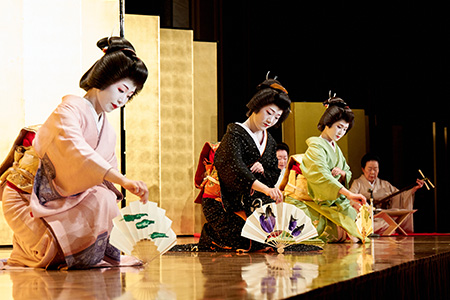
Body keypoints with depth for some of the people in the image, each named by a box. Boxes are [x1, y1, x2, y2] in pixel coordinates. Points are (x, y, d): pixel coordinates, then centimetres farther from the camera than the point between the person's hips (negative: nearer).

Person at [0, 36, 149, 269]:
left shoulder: (108, 133, 12)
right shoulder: (70, 109, -14)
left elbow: (107, 184, 10)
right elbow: (76, 152, -33)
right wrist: (124, 181, -43)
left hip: (59, 203, 8)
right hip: (27, 198, -8)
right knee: (98, 200, -27)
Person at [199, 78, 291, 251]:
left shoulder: (269, 141, 13)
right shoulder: (235, 134, -13)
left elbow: (275, 177, 16)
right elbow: (235, 168, -30)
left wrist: (263, 171, -10)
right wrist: (265, 189, -44)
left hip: (251, 203, 8)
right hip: (224, 203, -7)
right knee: (244, 242, -22)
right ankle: (208, 235, 9)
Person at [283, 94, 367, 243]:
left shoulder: (336, 148, 17)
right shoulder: (316, 146, -13)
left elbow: (348, 173, 22)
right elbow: (322, 176, -30)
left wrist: (342, 173, -6)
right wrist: (349, 194, -40)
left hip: (335, 201, 9)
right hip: (318, 204, -9)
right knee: (339, 233, -29)